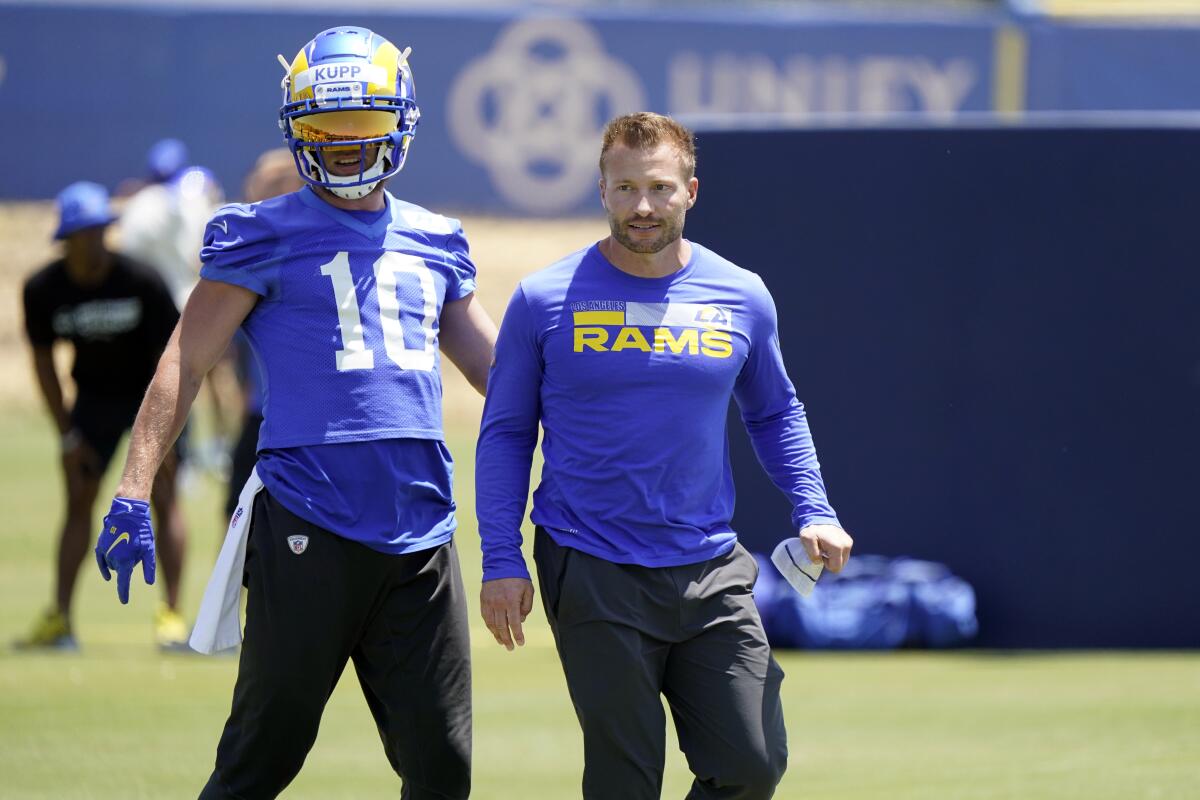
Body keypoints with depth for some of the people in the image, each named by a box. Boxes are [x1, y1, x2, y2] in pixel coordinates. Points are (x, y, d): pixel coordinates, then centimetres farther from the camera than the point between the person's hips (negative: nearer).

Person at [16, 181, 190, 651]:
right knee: (79, 500, 0)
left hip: (149, 395, -3)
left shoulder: (141, 284, -25)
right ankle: (59, 619, 0)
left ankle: (172, 615, -10)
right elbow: (43, 361, -3)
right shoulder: (43, 290, -17)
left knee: (163, 498, -12)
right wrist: (68, 436, -5)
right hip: (95, 396, 3)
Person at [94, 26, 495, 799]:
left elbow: (502, 371, 25)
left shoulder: (435, 244, 16)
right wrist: (133, 495, -10)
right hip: (309, 532, -4)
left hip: (421, 533, 4)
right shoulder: (264, 236, 3)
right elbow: (186, 363, 0)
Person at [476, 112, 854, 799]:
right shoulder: (544, 301, -1)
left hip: (712, 574, 3)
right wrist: (502, 560, -4)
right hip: (592, 579, -3)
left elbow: (774, 412, 20)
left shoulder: (744, 299, 6)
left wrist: (815, 512, 6)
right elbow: (506, 434, 4)